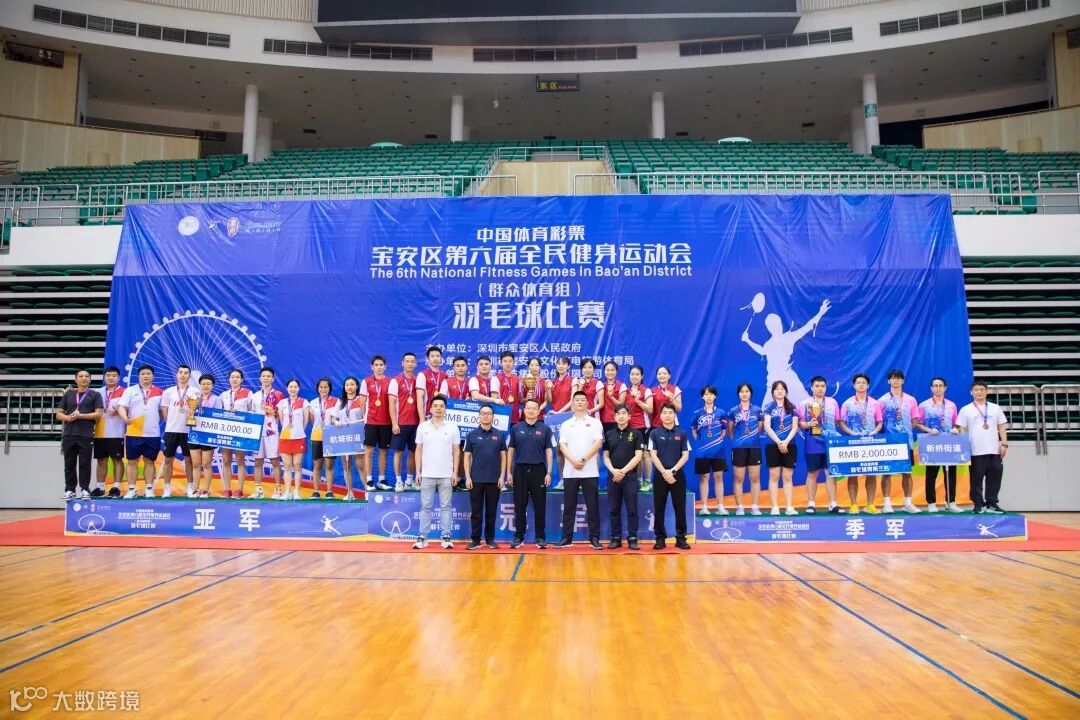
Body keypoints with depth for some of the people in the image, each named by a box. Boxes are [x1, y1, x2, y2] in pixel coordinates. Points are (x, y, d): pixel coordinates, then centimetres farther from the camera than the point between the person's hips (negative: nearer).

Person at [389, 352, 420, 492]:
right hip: (400, 423, -3)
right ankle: (398, 481, 8)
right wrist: (394, 423, -11)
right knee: (398, 452, 1)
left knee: (413, 452, 7)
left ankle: (409, 481, 17)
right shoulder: (396, 381, -2)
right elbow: (392, 403, -5)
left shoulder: (418, 380, 8)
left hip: (415, 423, 3)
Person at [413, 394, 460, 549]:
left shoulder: (453, 427, 2)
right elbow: (418, 450, 6)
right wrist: (418, 472, 1)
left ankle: (446, 537, 9)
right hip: (427, 475, 1)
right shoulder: (422, 427, 4)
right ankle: (422, 537, 9)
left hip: (446, 476, -1)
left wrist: (455, 472, -3)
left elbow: (456, 451, 3)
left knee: (446, 507, 4)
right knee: (425, 506, 4)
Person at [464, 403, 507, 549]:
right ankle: (475, 539, 10)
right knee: (476, 511, 4)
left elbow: (503, 457, 6)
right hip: (476, 479, -1)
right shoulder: (472, 434, 3)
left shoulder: (500, 435, 5)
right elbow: (467, 457, 3)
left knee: (491, 511, 7)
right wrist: (467, 477, -4)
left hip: (494, 480, 1)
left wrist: (502, 476, -1)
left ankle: (490, 539, 15)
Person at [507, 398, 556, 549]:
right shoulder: (516, 429, 6)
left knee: (540, 506, 3)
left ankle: (541, 537, 11)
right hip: (520, 470, 1)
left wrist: (549, 473, -3)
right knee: (520, 506, 6)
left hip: (538, 470, -1)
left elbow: (549, 452, 4)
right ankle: (519, 537, 14)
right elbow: (510, 451, 9)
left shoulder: (545, 429, 4)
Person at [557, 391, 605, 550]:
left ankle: (594, 538, 7)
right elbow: (562, 445, 2)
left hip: (590, 472, -2)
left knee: (592, 506, 1)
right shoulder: (566, 424, 11)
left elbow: (598, 443, -5)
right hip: (570, 472, 2)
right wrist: (573, 461, -15)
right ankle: (567, 538, 11)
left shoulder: (595, 422, 5)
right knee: (569, 506, 5)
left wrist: (583, 459, -14)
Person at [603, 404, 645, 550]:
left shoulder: (636, 434, 2)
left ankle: (632, 539, 5)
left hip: (630, 476, -2)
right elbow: (605, 456, 7)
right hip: (613, 476, 3)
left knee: (632, 510, 0)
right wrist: (613, 470, -11)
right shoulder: (609, 434, 10)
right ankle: (616, 538, 13)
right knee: (615, 510, 6)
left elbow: (638, 456, -5)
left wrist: (623, 471, -13)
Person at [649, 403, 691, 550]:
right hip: (660, 475, 0)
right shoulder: (654, 433, 3)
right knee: (659, 509, 3)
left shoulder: (682, 433, 5)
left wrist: (673, 470, -12)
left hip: (678, 475, 0)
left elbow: (685, 455, 0)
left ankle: (681, 538, 11)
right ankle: (660, 538, 10)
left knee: (680, 508, 3)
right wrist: (664, 472, -13)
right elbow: (653, 455, -2)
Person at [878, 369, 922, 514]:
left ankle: (908, 503, 14)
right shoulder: (882, 400, 1)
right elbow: (879, 422, 1)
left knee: (907, 472, 6)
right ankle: (886, 503, 1)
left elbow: (914, 421, 11)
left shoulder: (911, 400, 9)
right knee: (887, 472, -1)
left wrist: (906, 430, -1)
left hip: (906, 441, 2)